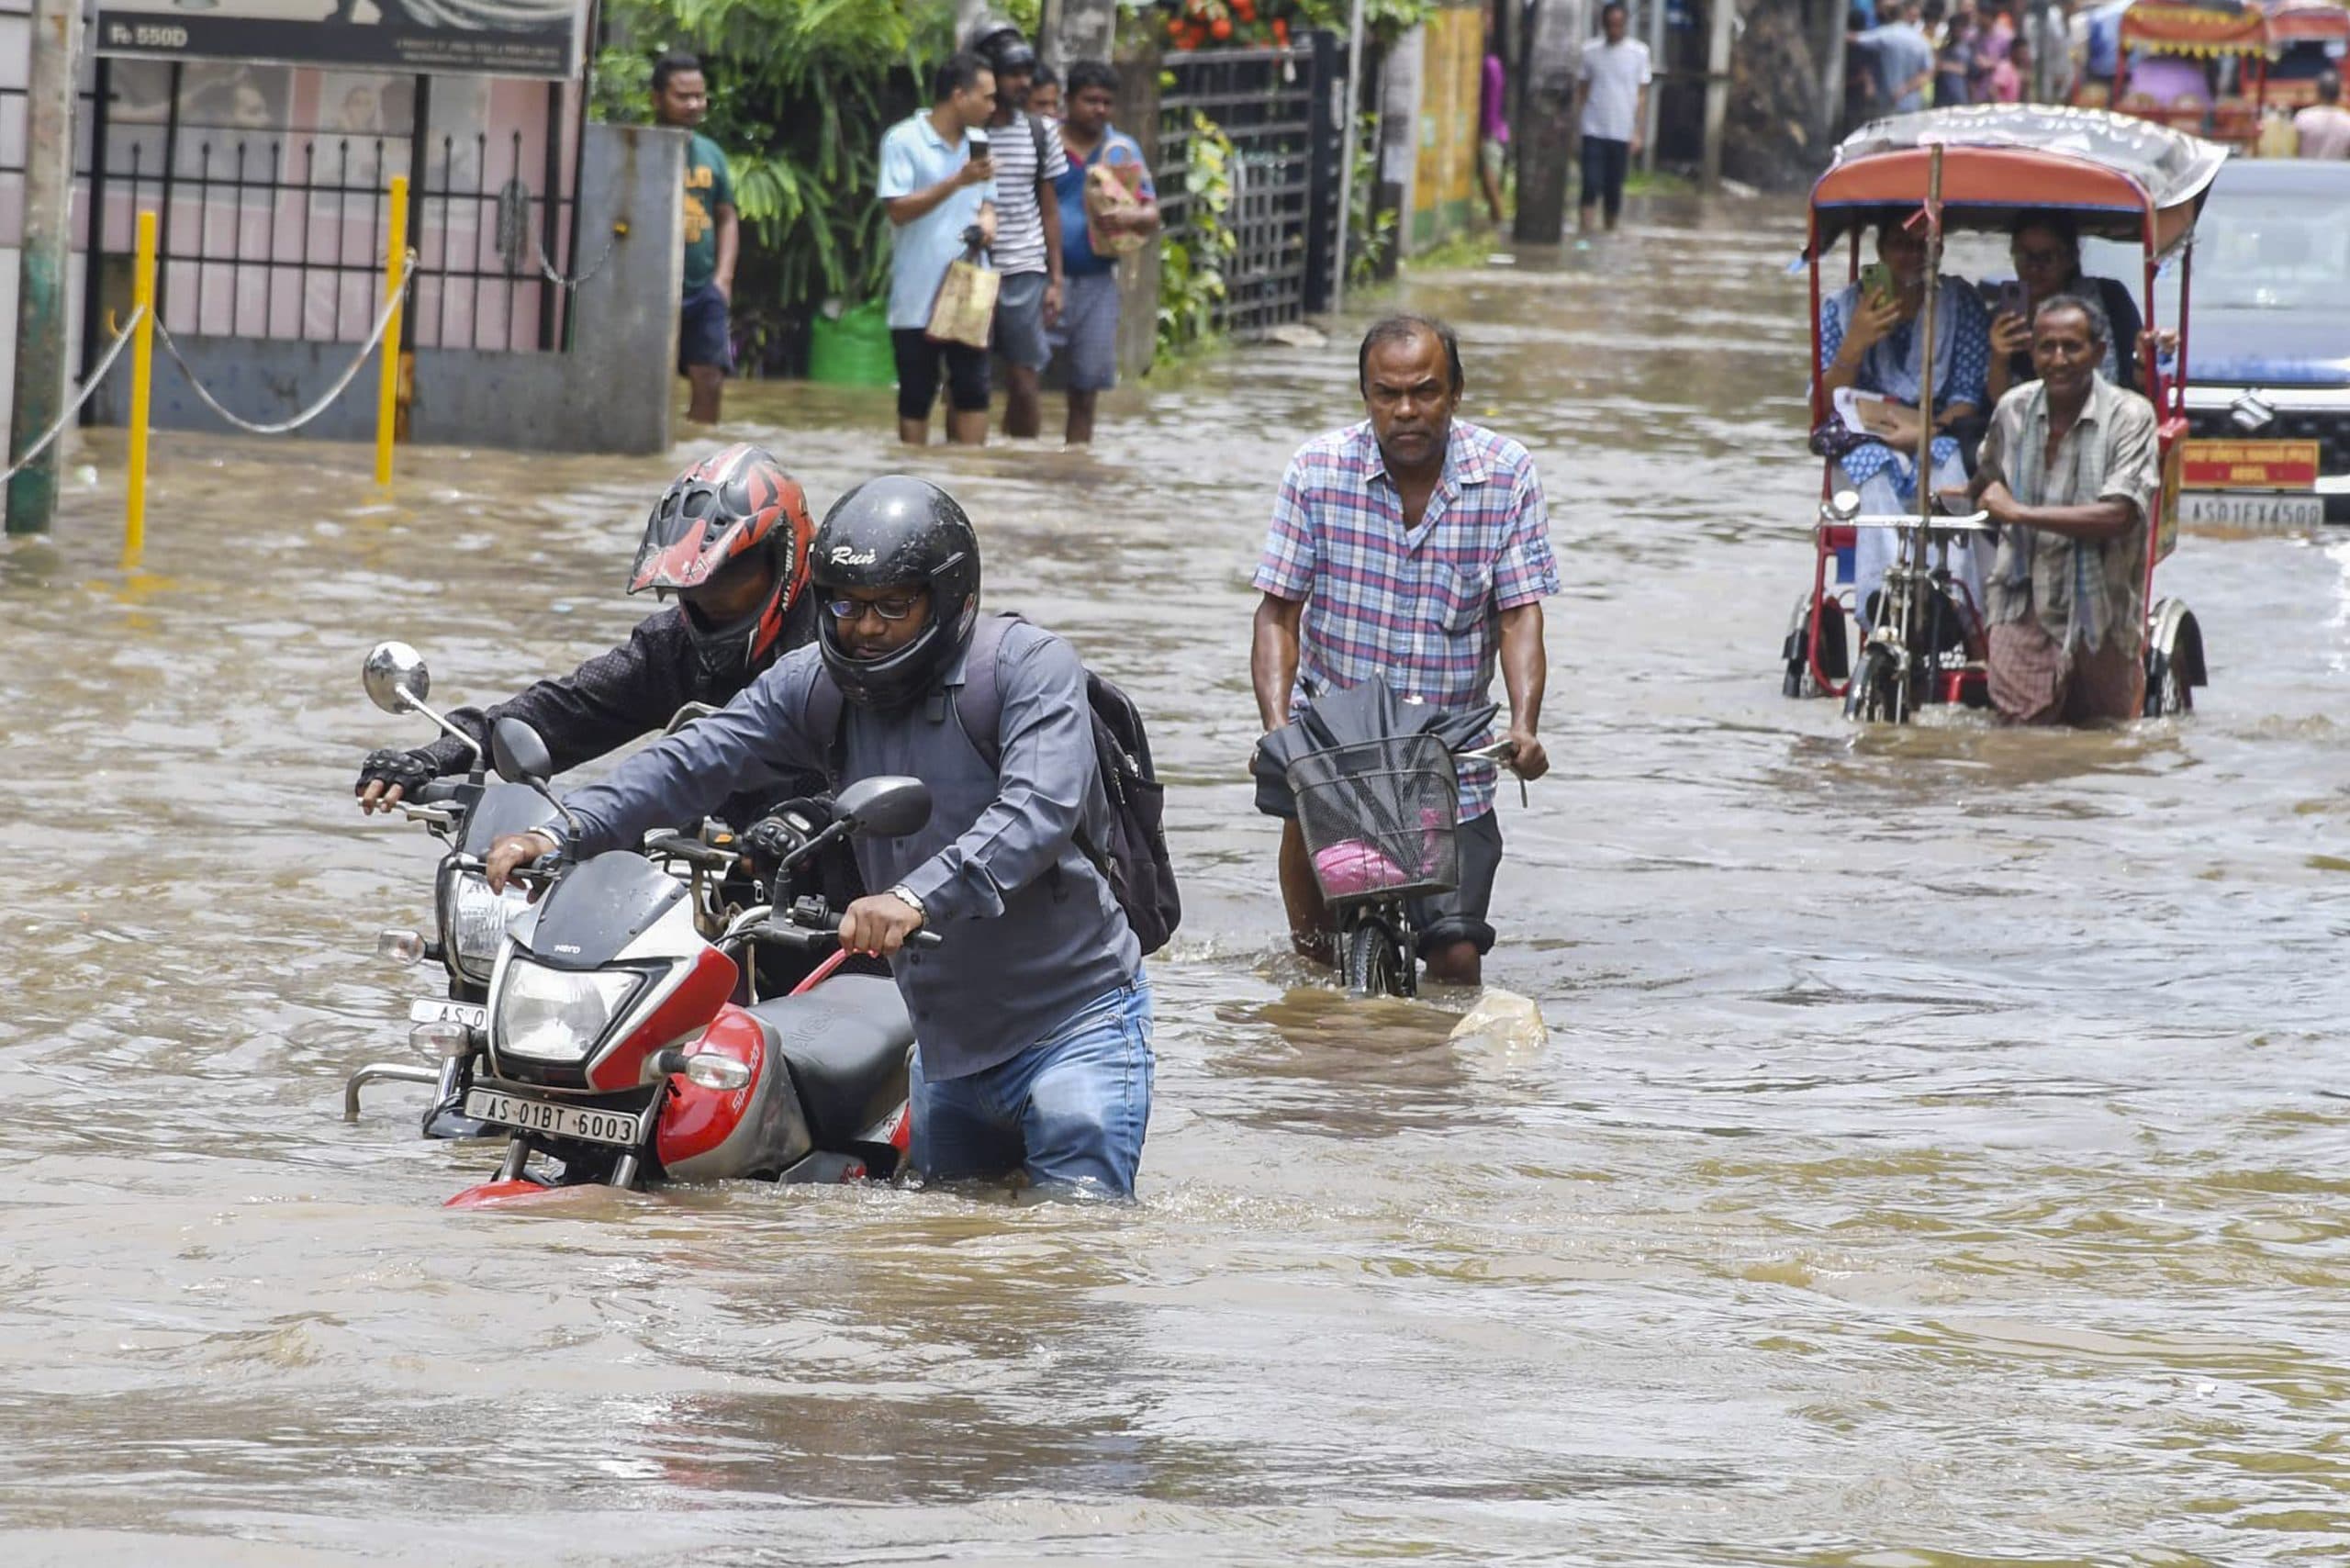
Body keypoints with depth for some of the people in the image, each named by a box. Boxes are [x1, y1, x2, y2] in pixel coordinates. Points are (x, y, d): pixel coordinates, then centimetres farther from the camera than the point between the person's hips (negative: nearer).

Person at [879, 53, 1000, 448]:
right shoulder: (904, 141, -8)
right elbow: (897, 209, -13)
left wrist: (986, 219, -4)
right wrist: (958, 182, -21)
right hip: (917, 297, -5)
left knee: (972, 388, 1)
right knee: (916, 396, 3)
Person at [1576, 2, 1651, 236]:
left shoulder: (1638, 52, 1)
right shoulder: (1590, 52, 3)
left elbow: (1641, 96, 3)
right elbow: (1581, 91, 9)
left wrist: (1637, 132, -3)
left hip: (1622, 134, 0)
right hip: (1594, 130, 0)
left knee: (1614, 188, 7)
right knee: (1591, 184, -11)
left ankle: (1610, 231, 21)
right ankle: (1583, 230, -14)